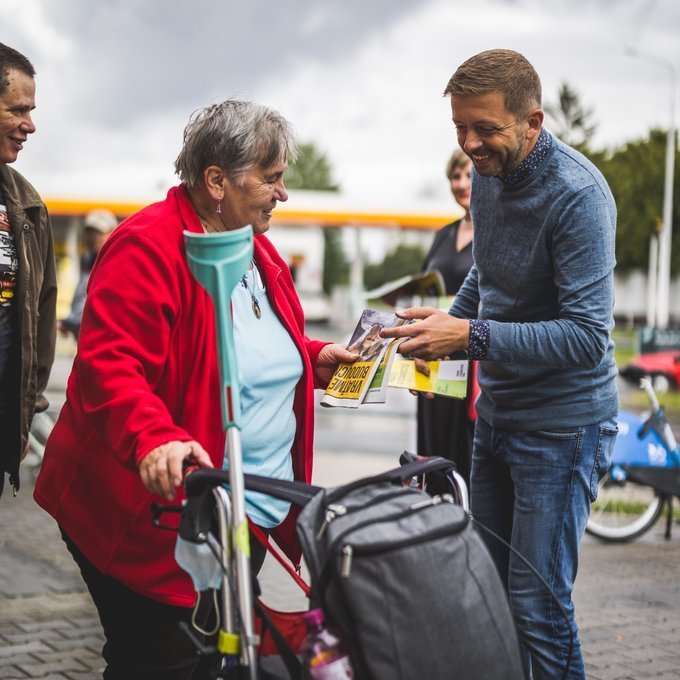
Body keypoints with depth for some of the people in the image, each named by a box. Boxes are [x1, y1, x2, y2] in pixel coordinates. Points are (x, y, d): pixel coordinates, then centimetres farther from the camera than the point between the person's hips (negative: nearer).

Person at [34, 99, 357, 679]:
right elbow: (106, 367, -27)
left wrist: (315, 358, 10)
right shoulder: (147, 248, -17)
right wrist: (154, 439, -42)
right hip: (156, 521, -9)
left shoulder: (258, 251, 13)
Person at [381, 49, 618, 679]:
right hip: (496, 410, 8)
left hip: (562, 425, -8)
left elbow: (588, 335, -27)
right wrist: (439, 332, 9)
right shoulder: (488, 174, 4)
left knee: (536, 606, -6)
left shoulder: (577, 195, -22)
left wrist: (470, 335, -30)